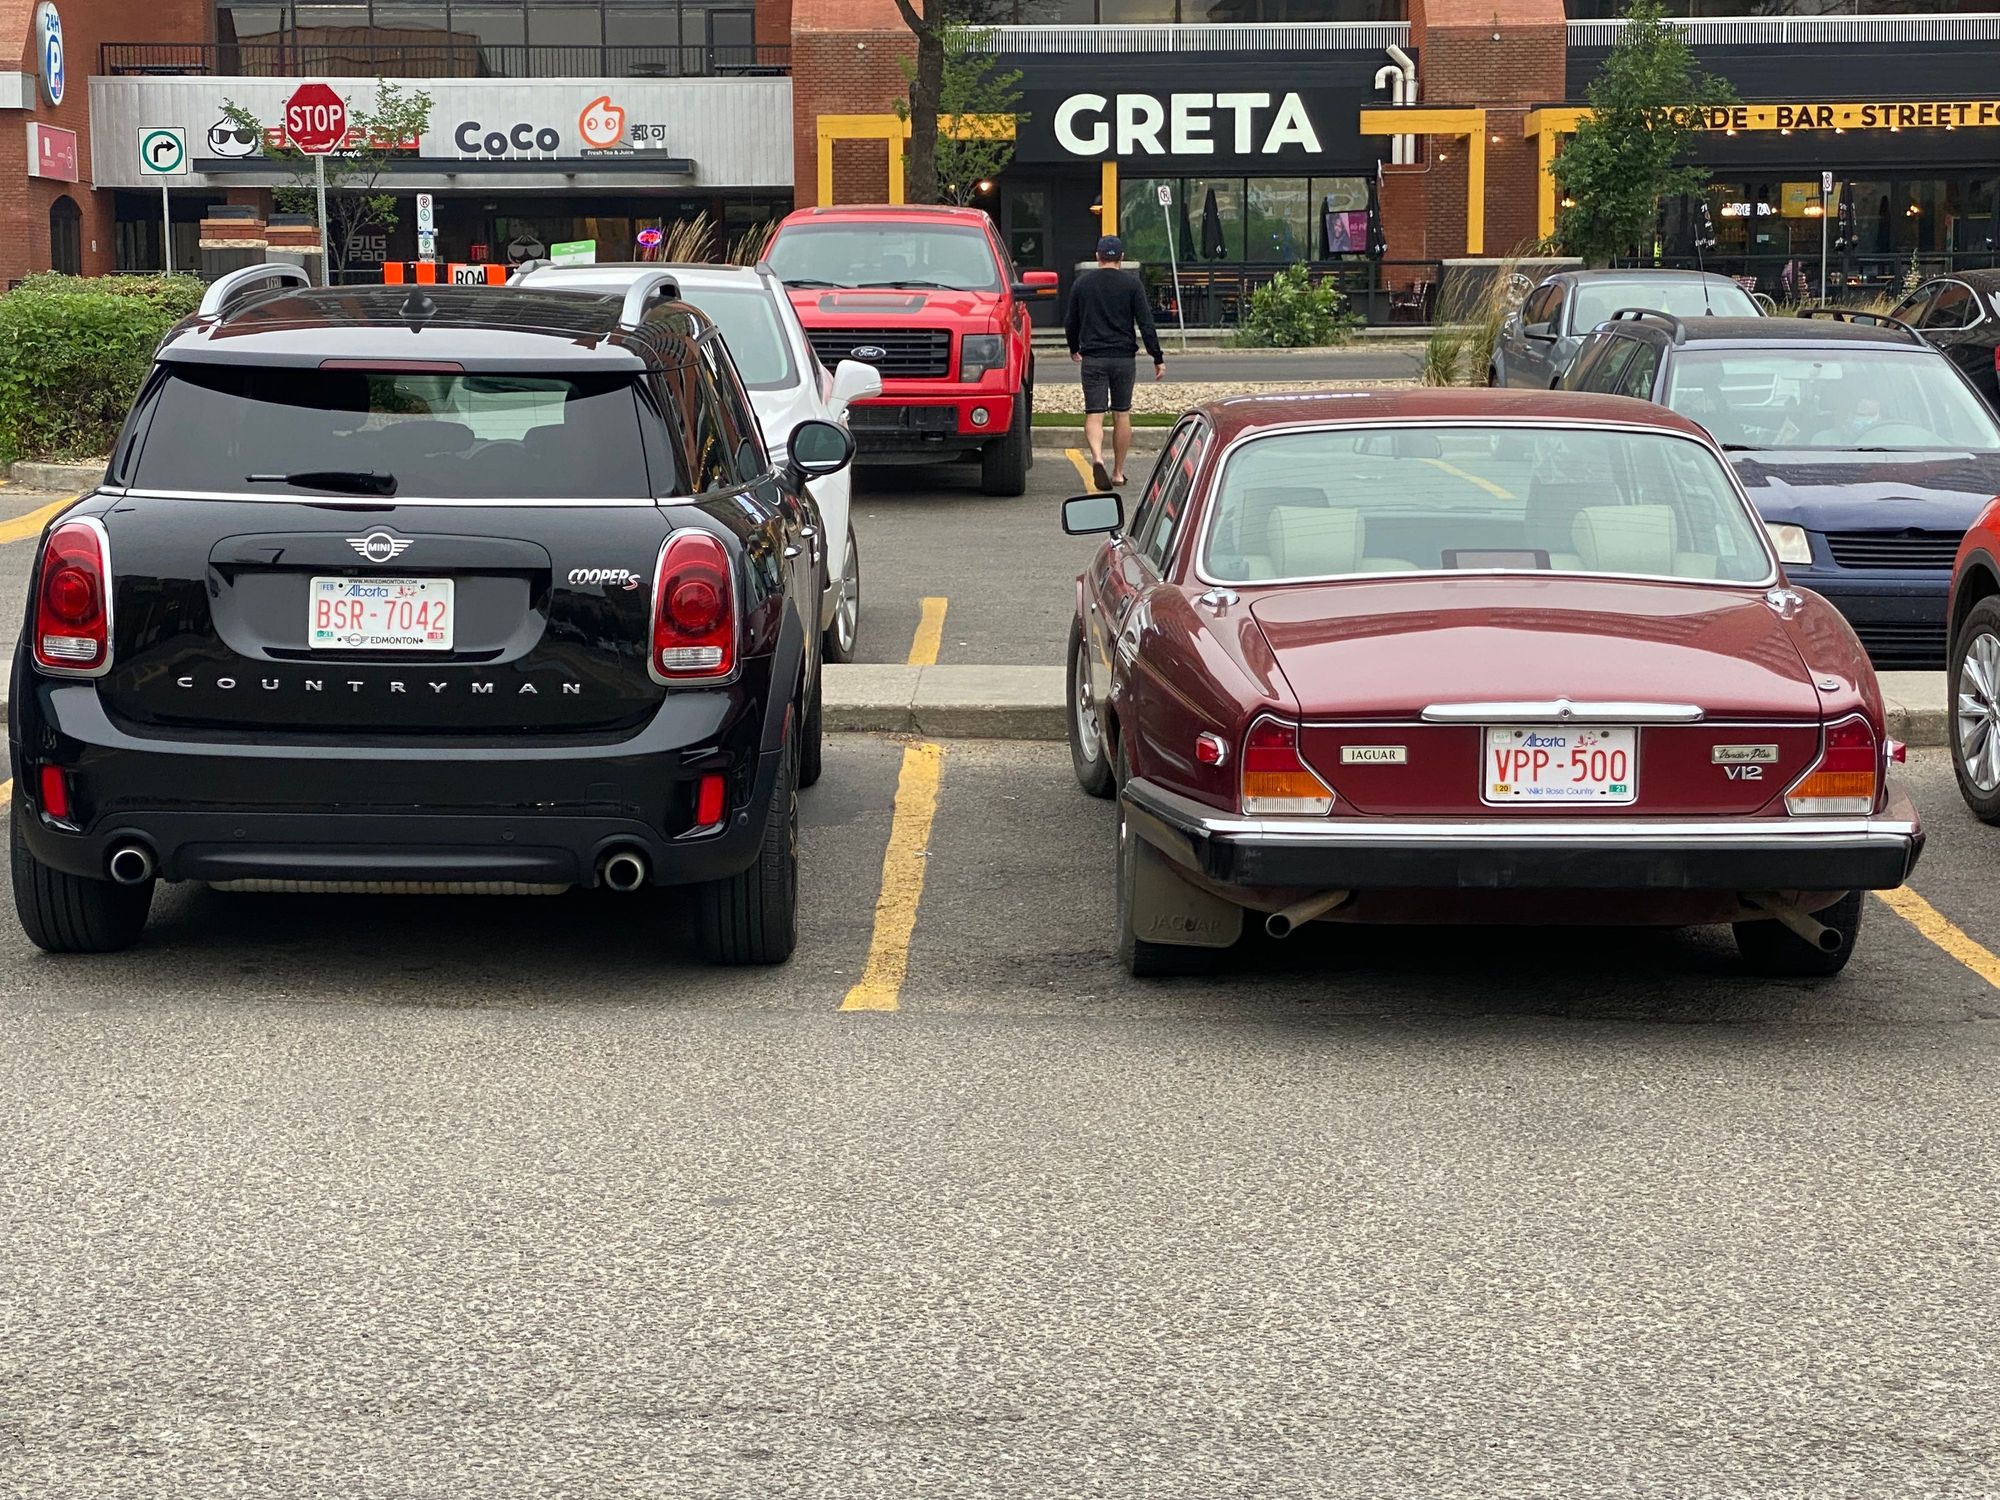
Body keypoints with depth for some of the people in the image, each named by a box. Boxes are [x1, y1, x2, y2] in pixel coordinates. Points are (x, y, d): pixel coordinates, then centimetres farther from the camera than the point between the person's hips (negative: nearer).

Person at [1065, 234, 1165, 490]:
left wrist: (1074, 349, 32)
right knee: (1122, 414, 10)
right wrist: (1157, 358, 0)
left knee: (1094, 414, -3)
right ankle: (1118, 472, 16)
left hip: (1092, 358, 0)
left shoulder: (1082, 283, 5)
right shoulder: (1131, 283, 0)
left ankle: (1097, 459, -29)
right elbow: (1145, 322, -4)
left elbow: (1070, 322, 14)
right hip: (1123, 358, 0)